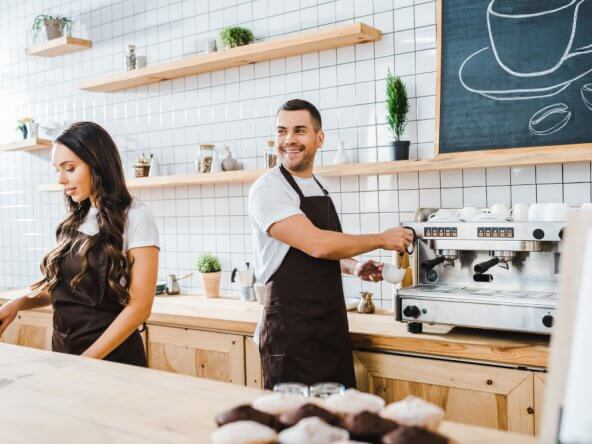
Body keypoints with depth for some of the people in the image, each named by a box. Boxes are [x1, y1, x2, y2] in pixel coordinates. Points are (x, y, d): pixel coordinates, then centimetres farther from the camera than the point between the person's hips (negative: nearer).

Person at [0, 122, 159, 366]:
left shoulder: (135, 217, -13)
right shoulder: (76, 219, 6)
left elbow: (139, 307, -16)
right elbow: (60, 286, 13)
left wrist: (86, 361, -18)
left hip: (111, 355, -6)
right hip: (63, 351, 6)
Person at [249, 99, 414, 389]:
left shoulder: (319, 189, 13)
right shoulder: (268, 189, -12)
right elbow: (317, 244, -23)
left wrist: (352, 267, 5)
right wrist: (381, 240, -11)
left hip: (333, 326, 8)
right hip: (292, 330, -7)